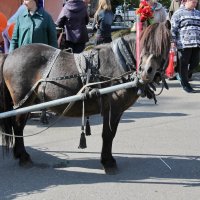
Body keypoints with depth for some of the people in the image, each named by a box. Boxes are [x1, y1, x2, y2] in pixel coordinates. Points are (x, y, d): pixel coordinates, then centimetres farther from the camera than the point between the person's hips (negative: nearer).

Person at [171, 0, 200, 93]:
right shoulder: (179, 13, 1)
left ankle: (185, 76, 31)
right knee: (183, 64, 1)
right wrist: (173, 41, -9)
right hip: (183, 43, -5)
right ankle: (185, 84, 13)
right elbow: (173, 28, -3)